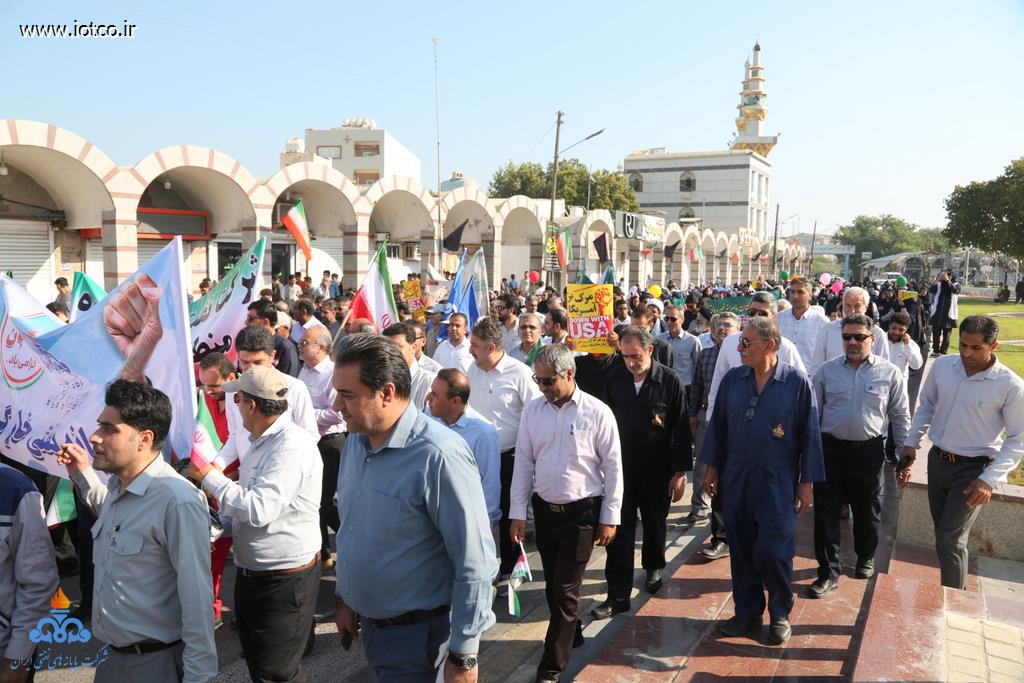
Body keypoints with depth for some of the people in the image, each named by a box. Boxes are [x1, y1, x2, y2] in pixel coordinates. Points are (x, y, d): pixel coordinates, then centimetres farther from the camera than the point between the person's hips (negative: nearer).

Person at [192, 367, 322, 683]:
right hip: (252, 572, 10)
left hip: (285, 579, -10)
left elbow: (259, 510, -31)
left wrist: (209, 477, -19)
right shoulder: (262, 441, 8)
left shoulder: (292, 444, -24)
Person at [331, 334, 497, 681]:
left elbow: (475, 564, -23)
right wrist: (344, 597, 14)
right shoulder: (355, 441, -2)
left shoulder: (437, 456, -27)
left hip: (416, 635, -7)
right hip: (367, 623, 7)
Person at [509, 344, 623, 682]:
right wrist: (518, 513, 3)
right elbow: (523, 462, 4)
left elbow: (613, 468, -6)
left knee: (565, 589, -1)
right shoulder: (533, 410, 0)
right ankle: (571, 633, 42)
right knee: (553, 584, 16)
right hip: (544, 509, 4)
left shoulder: (597, 413, -11)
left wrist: (609, 518, -5)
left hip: (581, 512, -4)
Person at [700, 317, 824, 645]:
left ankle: (780, 613, 22)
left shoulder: (797, 382, -7)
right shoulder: (732, 379, 2)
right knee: (741, 550, 10)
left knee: (772, 551, -3)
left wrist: (807, 482, -4)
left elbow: (809, 434, -4)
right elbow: (718, 425, 9)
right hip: (736, 479, 4)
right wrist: (712, 468, 9)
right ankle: (747, 611, 28)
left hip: (777, 482, -3)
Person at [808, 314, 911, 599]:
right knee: (826, 512, 2)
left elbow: (900, 417, 5)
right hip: (831, 448, 0)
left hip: (869, 450, 0)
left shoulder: (890, 373, -1)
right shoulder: (826, 371, 1)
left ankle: (866, 558, 40)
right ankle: (828, 572, 13)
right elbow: (812, 413, 5)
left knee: (867, 511, 15)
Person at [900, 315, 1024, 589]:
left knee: (950, 540, -5)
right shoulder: (942, 365, -5)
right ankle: (948, 586, 33)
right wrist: (911, 443, 8)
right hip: (937, 460, 5)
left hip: (973, 469, -5)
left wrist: (989, 480, -19)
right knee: (944, 534, 16)